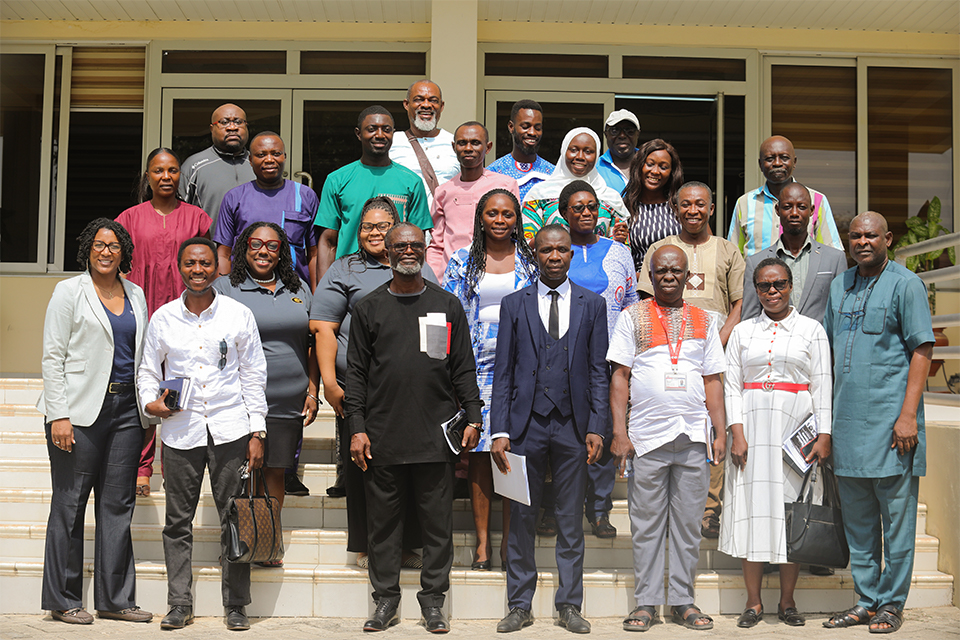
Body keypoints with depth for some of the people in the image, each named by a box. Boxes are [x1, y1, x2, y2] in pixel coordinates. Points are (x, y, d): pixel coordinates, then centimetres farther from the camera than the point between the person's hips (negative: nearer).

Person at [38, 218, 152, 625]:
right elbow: (52, 357, -5)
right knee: (70, 504, 3)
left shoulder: (135, 295, 14)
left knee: (118, 504, 7)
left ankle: (115, 598, 15)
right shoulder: (69, 291, 0)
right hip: (80, 410, -5)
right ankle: (63, 600, 14)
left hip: (126, 409, 5)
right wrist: (58, 415, -12)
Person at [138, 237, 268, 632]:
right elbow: (148, 372, 15)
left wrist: (257, 433, 1)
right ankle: (179, 604, 18)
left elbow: (253, 376, 5)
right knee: (178, 522, 5)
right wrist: (150, 402, -7)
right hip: (180, 430, 1)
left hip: (230, 429, -1)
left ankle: (235, 605, 13)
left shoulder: (239, 315, 4)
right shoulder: (163, 318, 8)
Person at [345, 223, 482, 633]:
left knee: (438, 523, 4)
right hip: (382, 438, 0)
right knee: (384, 522, 7)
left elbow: (463, 368, 9)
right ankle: (386, 599, 20)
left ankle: (433, 600, 17)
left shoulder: (448, 306, 10)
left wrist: (473, 418, 0)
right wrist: (357, 429, -2)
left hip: (437, 437, 0)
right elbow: (356, 373, 5)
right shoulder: (369, 308, 8)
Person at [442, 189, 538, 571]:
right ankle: (482, 540, 8)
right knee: (479, 450, 0)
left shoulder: (531, 261, 10)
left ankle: (509, 539, 8)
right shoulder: (463, 262, 10)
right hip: (477, 365, 0)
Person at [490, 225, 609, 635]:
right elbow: (503, 373, 3)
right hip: (526, 424, 0)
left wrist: (597, 427, -4)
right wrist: (499, 431, -5)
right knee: (522, 518, 6)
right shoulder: (514, 305, 6)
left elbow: (598, 372, 5)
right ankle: (520, 605, 18)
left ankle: (569, 606, 19)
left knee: (571, 521, 7)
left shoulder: (592, 305, 7)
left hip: (573, 425, 0)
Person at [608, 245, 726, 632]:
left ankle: (683, 600, 18)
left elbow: (712, 381, 13)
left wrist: (720, 433, 5)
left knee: (688, 523, 7)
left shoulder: (704, 321, 13)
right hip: (646, 436, -2)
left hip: (693, 437, 2)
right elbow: (619, 377, 1)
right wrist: (619, 433, -7)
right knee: (646, 524, 3)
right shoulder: (633, 317, 5)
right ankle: (646, 603, 12)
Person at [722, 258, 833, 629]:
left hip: (796, 429, -1)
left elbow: (822, 386, 3)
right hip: (752, 427, 1)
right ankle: (753, 603, 7)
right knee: (753, 507, -1)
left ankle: (787, 601, 11)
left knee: (791, 510, 0)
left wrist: (824, 435, -6)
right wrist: (736, 431, -5)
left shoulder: (811, 330, 8)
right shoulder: (743, 332, 12)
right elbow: (731, 385, 7)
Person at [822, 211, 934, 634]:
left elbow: (922, 350, -9)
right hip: (846, 419, 6)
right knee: (857, 520, 12)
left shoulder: (905, 285, -4)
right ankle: (866, 601, 23)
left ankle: (891, 604, 14)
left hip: (889, 420, -6)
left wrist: (908, 414, -16)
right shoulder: (839, 286, 14)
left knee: (896, 518, 3)